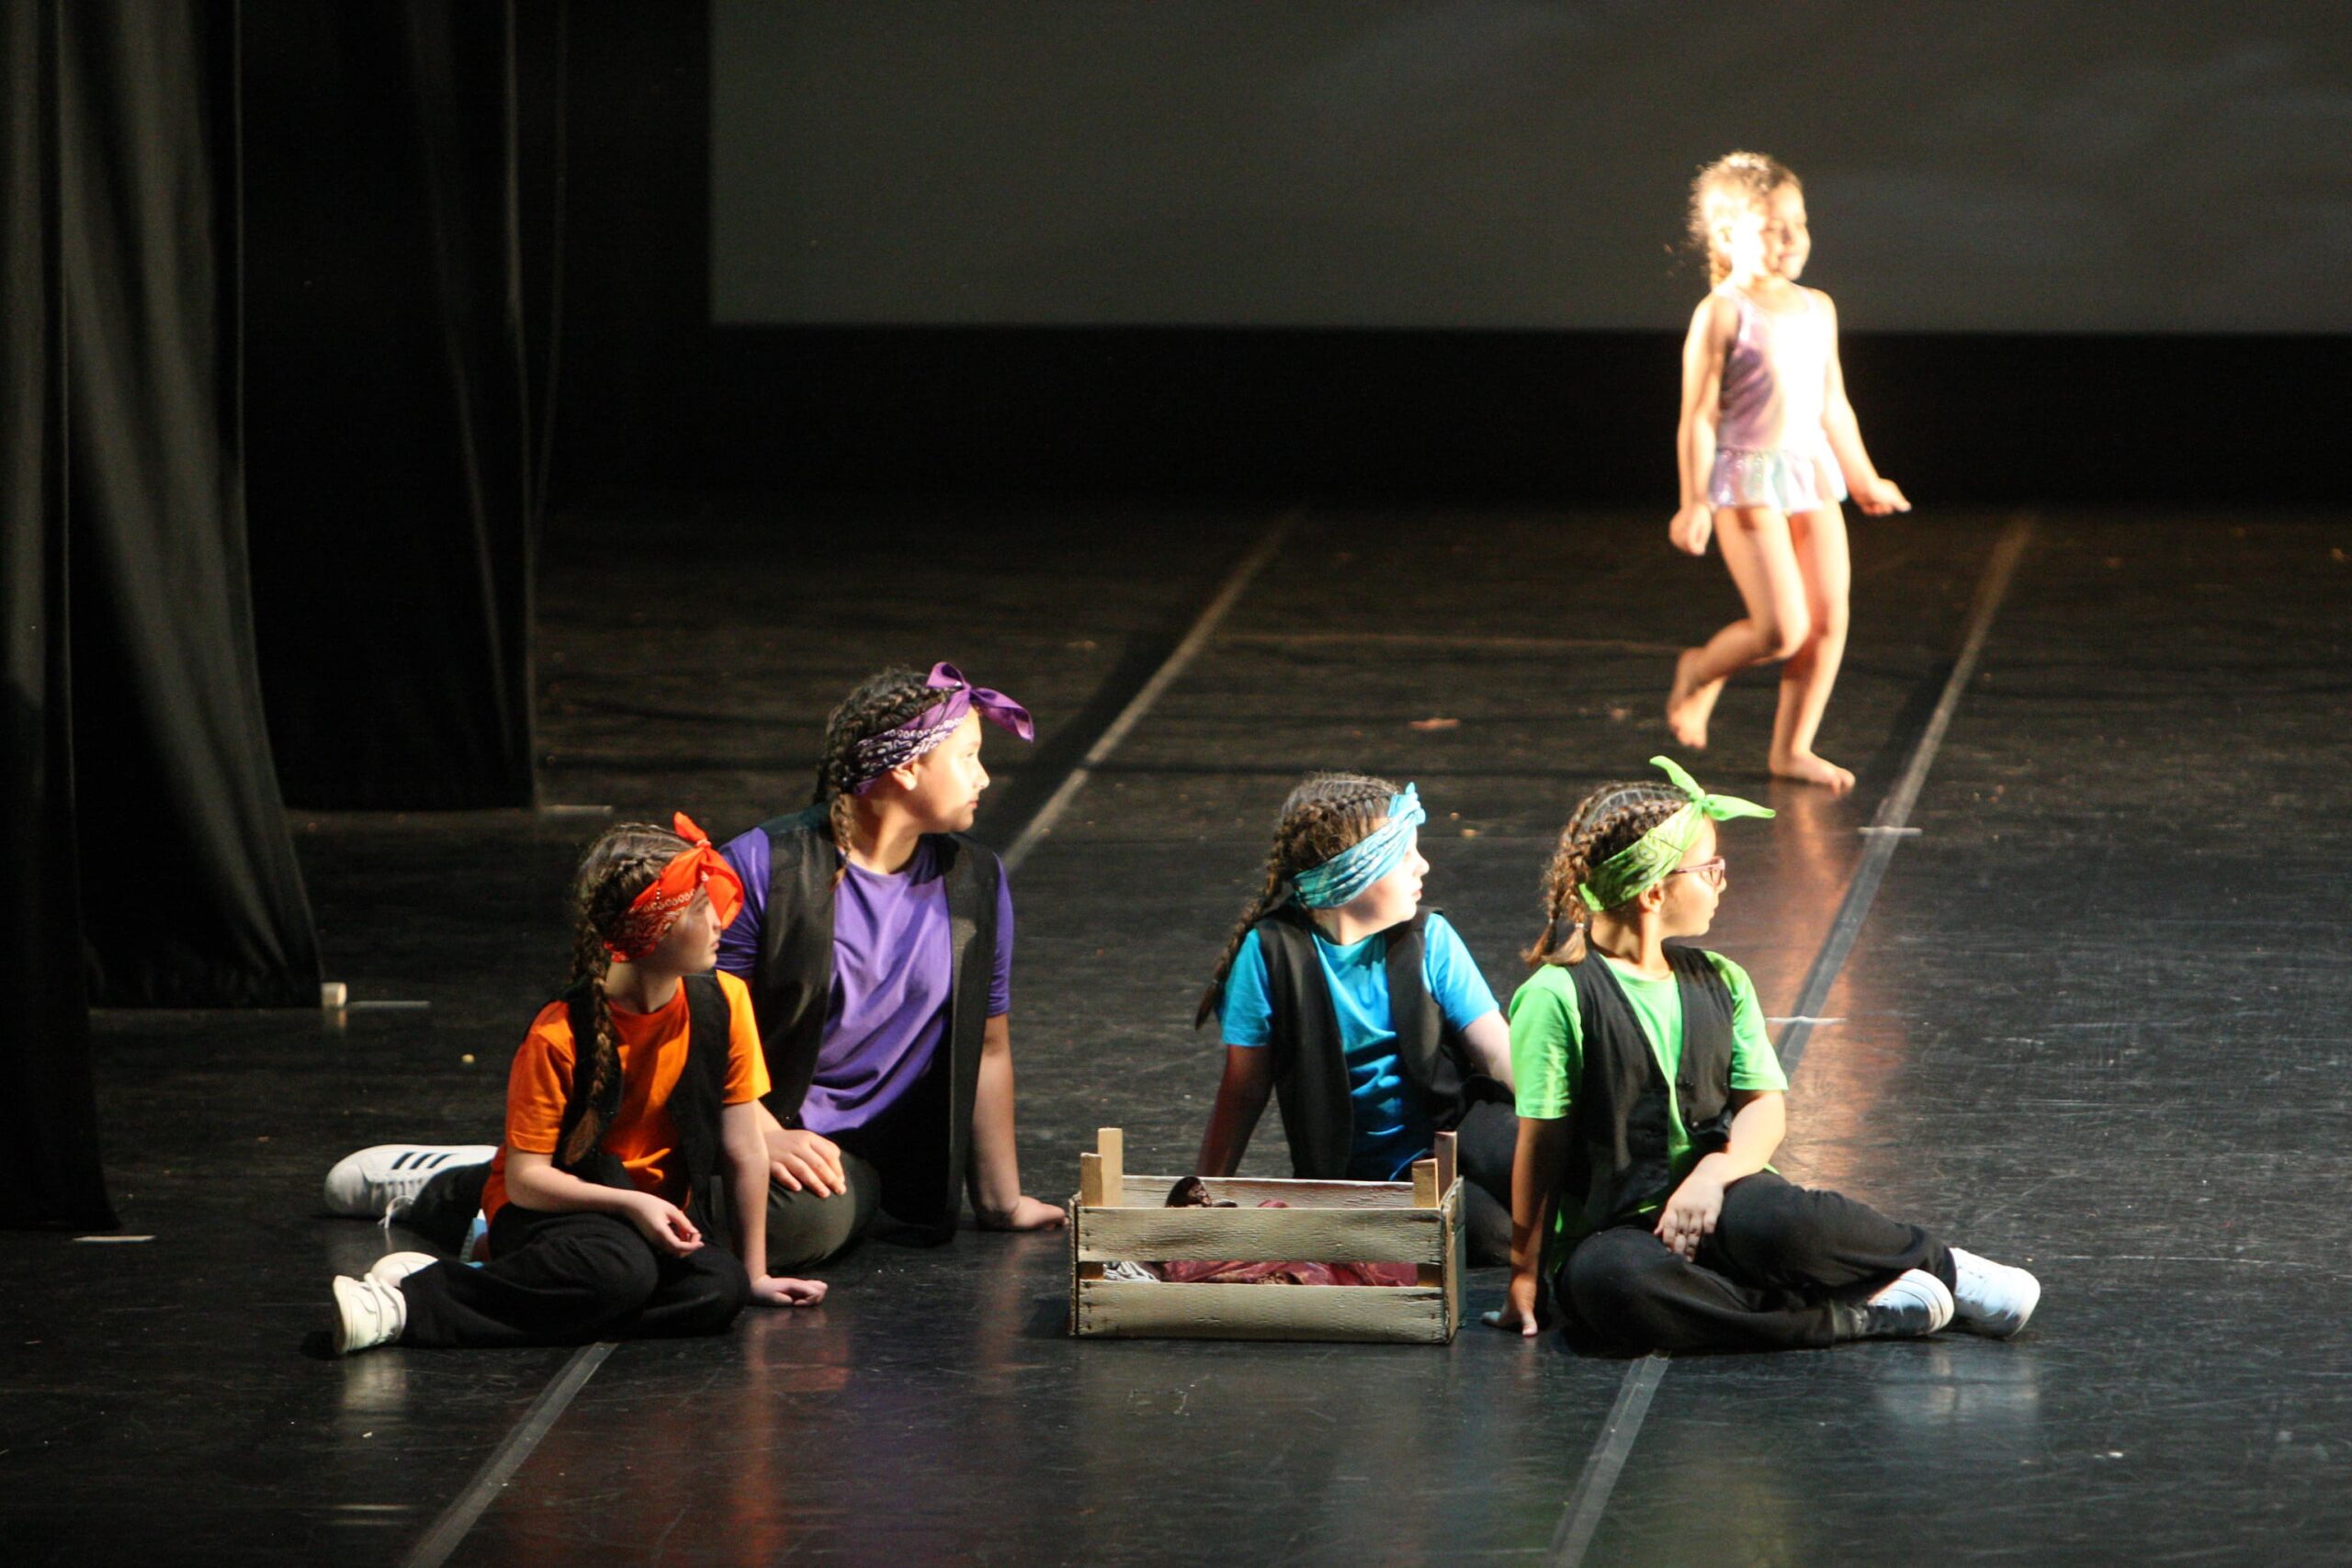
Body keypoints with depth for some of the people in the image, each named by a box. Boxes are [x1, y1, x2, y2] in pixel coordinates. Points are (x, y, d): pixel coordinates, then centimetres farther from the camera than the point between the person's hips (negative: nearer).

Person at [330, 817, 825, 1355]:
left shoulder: (723, 1004, -6)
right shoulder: (559, 1037, -18)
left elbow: (743, 1149, 0)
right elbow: (525, 1178, -18)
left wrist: (756, 1274, 2)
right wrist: (630, 1204, -30)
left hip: (655, 1211, 5)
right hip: (552, 1207, -5)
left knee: (719, 1289, -30)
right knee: (618, 1268, -40)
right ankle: (413, 1295, -27)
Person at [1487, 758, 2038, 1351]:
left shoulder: (1720, 983, 12)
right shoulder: (1558, 996, -7)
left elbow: (1765, 1107, 6)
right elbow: (1542, 1144, -7)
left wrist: (1712, 1176, -14)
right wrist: (1524, 1276, -6)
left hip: (1713, 1205, 3)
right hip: (1609, 1231, -3)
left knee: (1774, 1220, -34)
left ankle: (1935, 1263, -8)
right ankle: (1861, 1314, -32)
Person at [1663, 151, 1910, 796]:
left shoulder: (1817, 309, 12)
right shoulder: (1722, 314, -9)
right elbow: (1698, 417, -9)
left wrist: (1863, 478, 28)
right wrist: (1694, 503, -14)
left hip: (1813, 474, 7)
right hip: (1747, 478, -7)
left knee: (1830, 619, 0)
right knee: (1782, 628, -13)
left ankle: (1794, 747, 12)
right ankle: (1700, 672, 17)